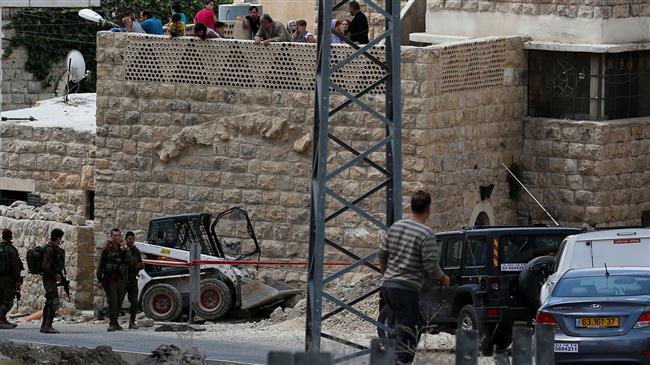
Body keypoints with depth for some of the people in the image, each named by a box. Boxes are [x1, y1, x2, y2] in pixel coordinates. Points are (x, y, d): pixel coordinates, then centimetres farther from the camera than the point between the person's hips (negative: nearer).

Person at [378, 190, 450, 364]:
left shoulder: (396, 227, 9)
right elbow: (430, 265, -14)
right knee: (407, 334, -5)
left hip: (388, 285, 8)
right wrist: (443, 278, 5)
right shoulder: (426, 234, -12)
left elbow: (382, 254, 16)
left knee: (400, 328, 20)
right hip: (407, 289, -8)